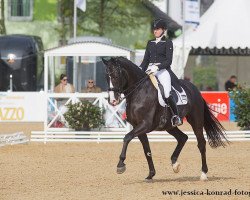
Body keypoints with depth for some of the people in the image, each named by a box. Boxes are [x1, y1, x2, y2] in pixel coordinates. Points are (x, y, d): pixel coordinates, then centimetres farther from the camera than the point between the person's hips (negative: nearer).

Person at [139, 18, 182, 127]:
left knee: (167, 94, -26)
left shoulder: (168, 43, 2)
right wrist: (140, 69, -1)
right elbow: (146, 59, 18)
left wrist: (157, 67, -21)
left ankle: (176, 116, -14)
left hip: (163, 70, -6)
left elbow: (169, 61, -7)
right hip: (150, 71, 6)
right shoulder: (150, 43, 18)